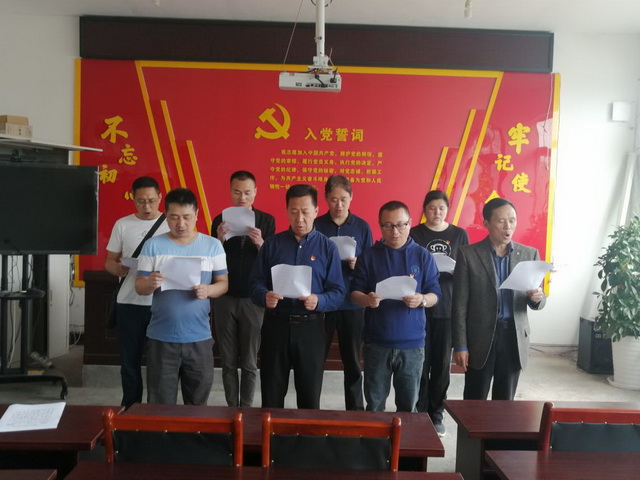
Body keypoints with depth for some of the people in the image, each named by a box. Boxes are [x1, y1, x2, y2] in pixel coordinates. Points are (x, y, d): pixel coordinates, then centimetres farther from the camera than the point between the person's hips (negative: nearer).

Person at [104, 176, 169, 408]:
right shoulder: (122, 225, 5)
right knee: (130, 359, 10)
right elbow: (109, 261, 9)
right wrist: (119, 268, -13)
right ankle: (130, 407, 26)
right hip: (129, 303, 2)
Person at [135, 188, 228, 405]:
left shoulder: (213, 245, 0)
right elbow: (139, 287, 1)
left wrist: (208, 290, -18)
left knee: (198, 402, 13)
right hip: (161, 337, 0)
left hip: (199, 337, 1)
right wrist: (150, 283, -22)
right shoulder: (153, 245, -1)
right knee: (161, 404, 9)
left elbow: (223, 283, 3)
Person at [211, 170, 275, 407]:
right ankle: (232, 408, 21)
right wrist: (219, 240, -16)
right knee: (228, 361, 10)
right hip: (225, 298, 1)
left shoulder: (266, 220, 0)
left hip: (253, 299, -1)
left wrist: (260, 243, -22)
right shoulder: (220, 220, 3)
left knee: (249, 362, 7)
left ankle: (246, 408, 18)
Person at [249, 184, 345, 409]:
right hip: (275, 325, 1)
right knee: (271, 394, 12)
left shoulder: (328, 247, 0)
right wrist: (264, 297, -20)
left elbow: (338, 292, -3)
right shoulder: (272, 244, 4)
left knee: (310, 395, 11)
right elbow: (255, 283, 3)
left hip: (310, 328, -1)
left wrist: (318, 301, -23)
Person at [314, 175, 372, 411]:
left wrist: (357, 265, -16)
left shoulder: (362, 227, 2)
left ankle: (356, 410, 24)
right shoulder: (315, 225, 0)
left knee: (352, 360, 10)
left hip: (352, 303, 0)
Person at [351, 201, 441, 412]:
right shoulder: (369, 255, 2)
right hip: (376, 342, 0)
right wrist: (366, 299, -20)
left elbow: (435, 294, 2)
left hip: (412, 342, 0)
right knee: (374, 404, 11)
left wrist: (422, 300, -21)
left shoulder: (422, 256, 2)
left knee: (408, 404, 10)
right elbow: (355, 292, 3)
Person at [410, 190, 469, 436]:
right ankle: (419, 413, 16)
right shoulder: (414, 234, 2)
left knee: (442, 363, 6)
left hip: (448, 307, 2)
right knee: (420, 362, 1)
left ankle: (436, 415, 19)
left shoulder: (459, 235, 7)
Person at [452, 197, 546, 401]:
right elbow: (460, 304, -5)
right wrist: (460, 345, -8)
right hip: (480, 338, -2)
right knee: (475, 403, 5)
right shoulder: (468, 254, -5)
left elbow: (537, 303, 7)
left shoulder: (529, 254, 4)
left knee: (505, 402, 12)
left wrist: (537, 298, -16)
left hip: (514, 338, 3)